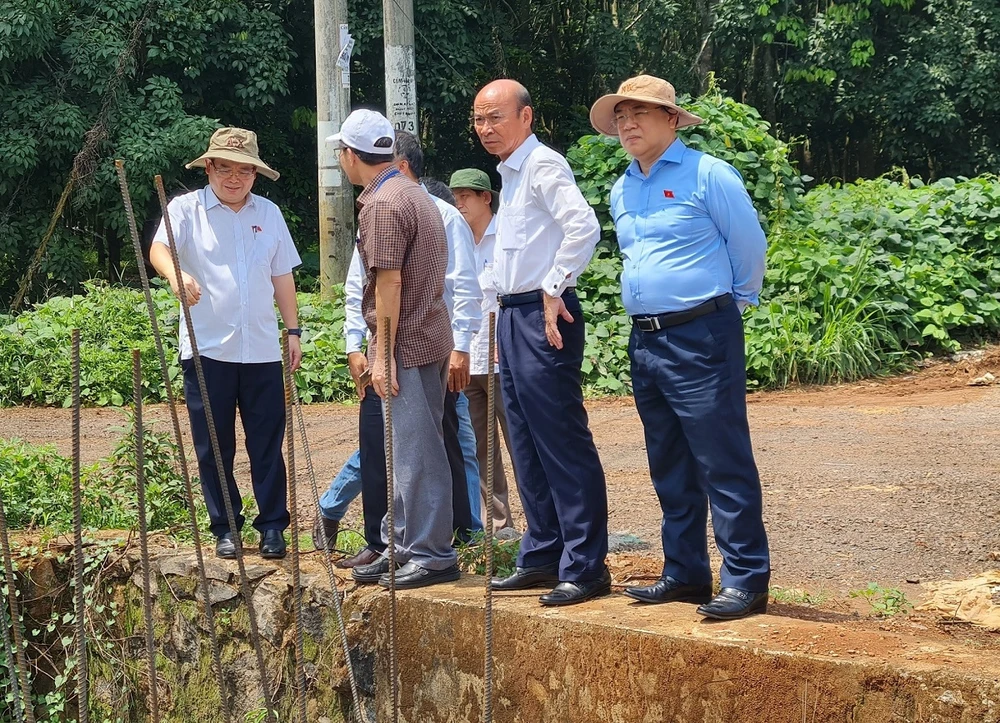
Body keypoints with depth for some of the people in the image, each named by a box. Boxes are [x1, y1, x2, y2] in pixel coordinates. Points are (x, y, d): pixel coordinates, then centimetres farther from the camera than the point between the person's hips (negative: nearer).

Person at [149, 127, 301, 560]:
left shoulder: (269, 214, 12)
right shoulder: (187, 208, 1)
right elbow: (159, 249, -17)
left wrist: (293, 331, 12)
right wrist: (176, 274, -39)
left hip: (262, 350, 2)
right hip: (207, 348, -2)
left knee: (267, 444, 3)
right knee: (214, 447, 4)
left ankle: (273, 525, 12)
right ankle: (225, 528, 15)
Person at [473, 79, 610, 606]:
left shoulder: (542, 165, -11)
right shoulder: (509, 173, 18)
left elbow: (584, 227, -24)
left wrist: (554, 290, -20)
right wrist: (506, 302, 18)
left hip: (542, 316, -10)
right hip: (512, 317, 10)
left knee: (564, 443, -8)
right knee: (528, 446, 13)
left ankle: (585, 566, -4)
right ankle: (542, 555, 21)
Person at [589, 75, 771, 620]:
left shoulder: (707, 175, -7)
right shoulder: (620, 191, 15)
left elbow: (750, 245, -2)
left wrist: (732, 300, 8)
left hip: (701, 337, -8)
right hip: (645, 342, 8)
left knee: (723, 463, -7)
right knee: (669, 468, 12)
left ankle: (746, 580, -3)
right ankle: (684, 574, 21)